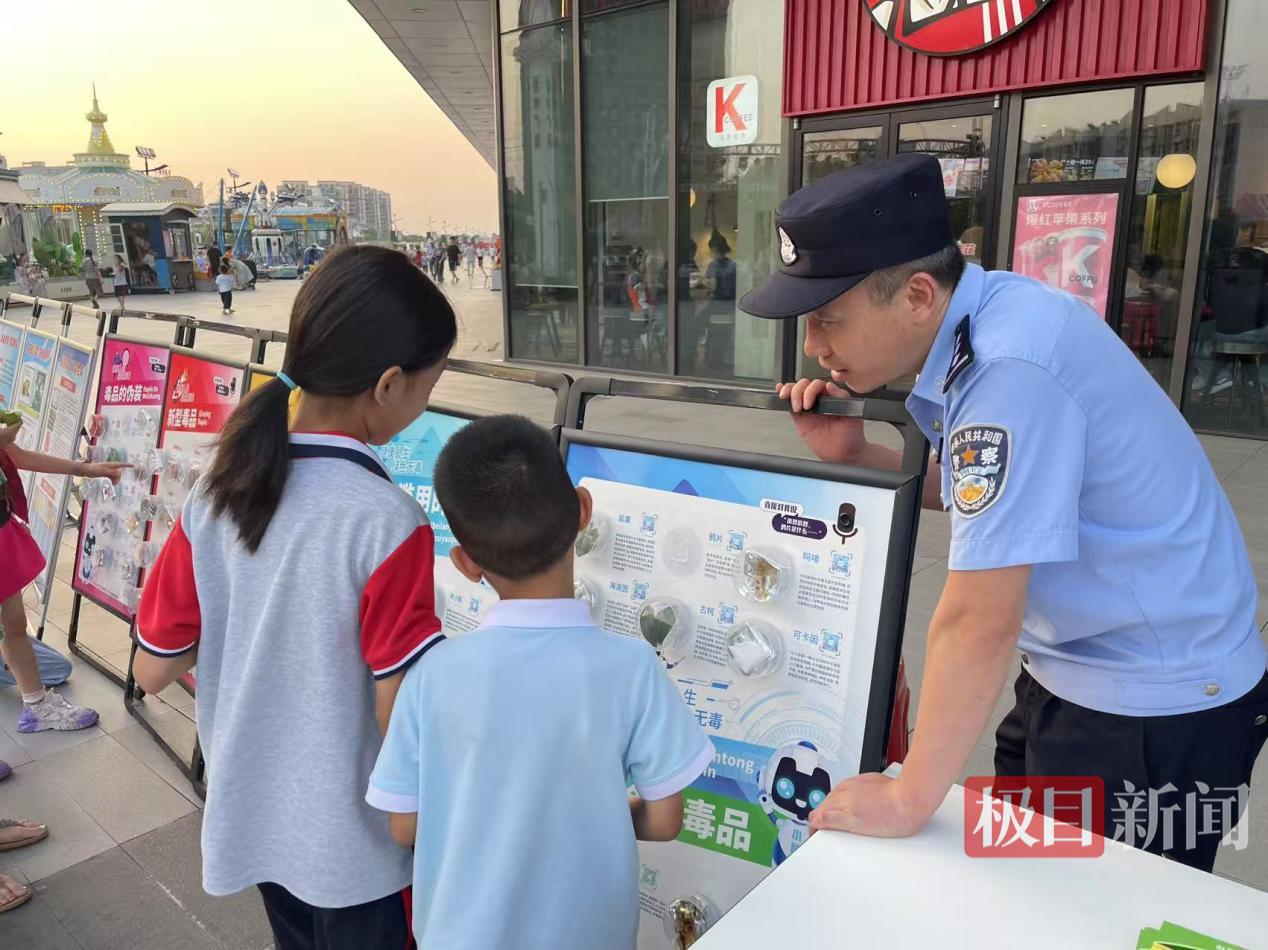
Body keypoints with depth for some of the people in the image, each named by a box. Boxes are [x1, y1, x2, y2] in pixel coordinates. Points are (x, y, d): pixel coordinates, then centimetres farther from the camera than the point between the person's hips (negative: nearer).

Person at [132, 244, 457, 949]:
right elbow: (403, 720, -23)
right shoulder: (389, 523, -27)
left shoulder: (215, 495, -10)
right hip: (358, 839, -5)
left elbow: (153, 670, -2)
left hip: (254, 816, 5)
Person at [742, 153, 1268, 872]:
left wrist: (908, 800, -19)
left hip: (1156, 703, -8)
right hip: (1076, 672, 9)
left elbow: (978, 622, -30)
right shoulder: (973, 327, -3)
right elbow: (969, 491, 11)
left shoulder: (1008, 370, -31)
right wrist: (852, 455, -5)